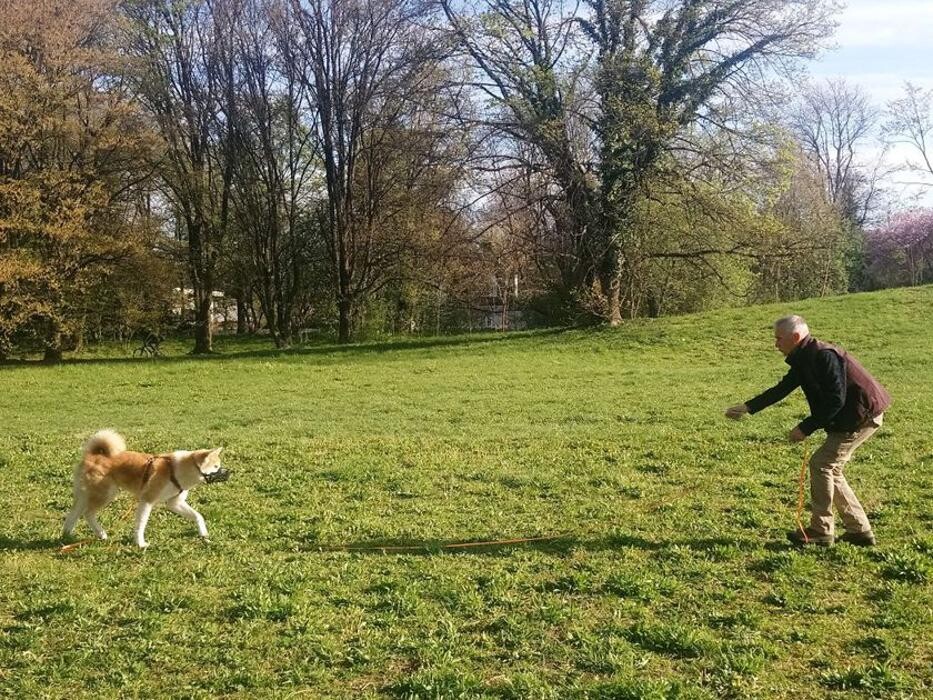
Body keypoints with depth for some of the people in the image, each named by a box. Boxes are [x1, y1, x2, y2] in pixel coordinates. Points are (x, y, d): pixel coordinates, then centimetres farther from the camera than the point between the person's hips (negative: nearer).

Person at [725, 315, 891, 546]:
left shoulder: (824, 356, -22)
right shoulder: (804, 360, 9)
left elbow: (835, 400, -26)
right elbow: (781, 389, 17)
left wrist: (806, 427, -21)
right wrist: (747, 407, 15)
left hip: (863, 415, -10)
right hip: (850, 418, 10)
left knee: (821, 464, -10)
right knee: (830, 469, 11)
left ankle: (821, 531, -3)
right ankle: (860, 530, 17)